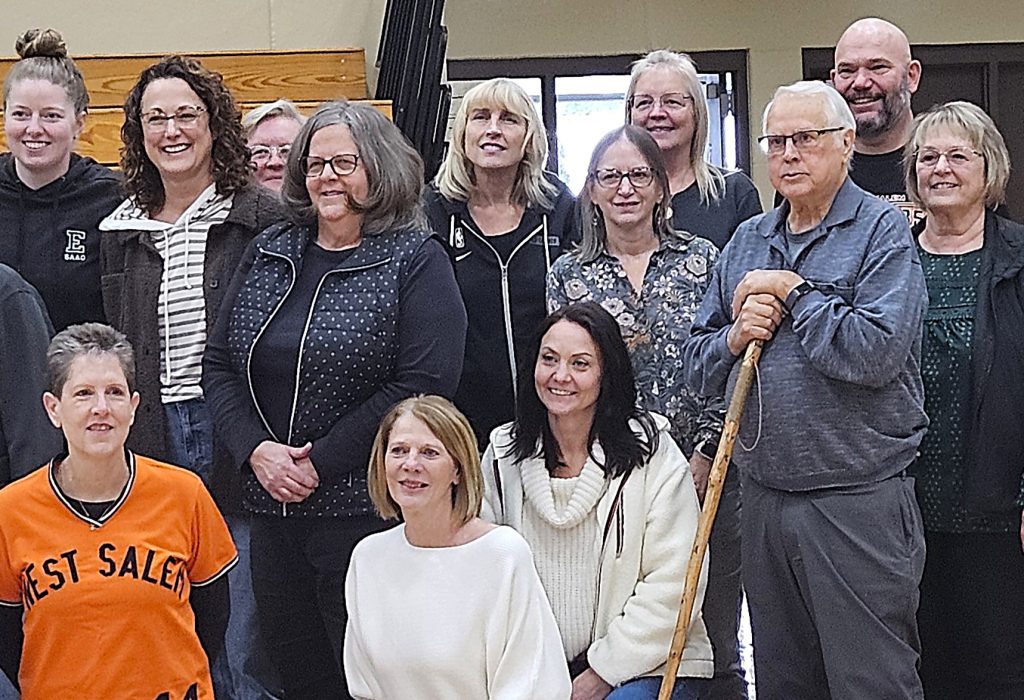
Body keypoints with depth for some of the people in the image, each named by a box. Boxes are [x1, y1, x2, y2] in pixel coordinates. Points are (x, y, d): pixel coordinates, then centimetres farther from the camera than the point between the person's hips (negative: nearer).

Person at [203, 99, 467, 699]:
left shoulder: (416, 261, -5)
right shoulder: (268, 253, 11)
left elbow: (423, 384, -16)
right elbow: (220, 364, 10)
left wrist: (321, 465, -16)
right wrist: (256, 450, -7)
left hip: (366, 512, -5)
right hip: (272, 507, 5)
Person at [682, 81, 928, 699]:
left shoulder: (883, 230, -5)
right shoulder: (747, 242, 14)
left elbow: (876, 352, -20)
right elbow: (697, 367, 14)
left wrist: (792, 291, -11)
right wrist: (735, 336, -6)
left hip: (858, 502, -6)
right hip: (764, 497, 6)